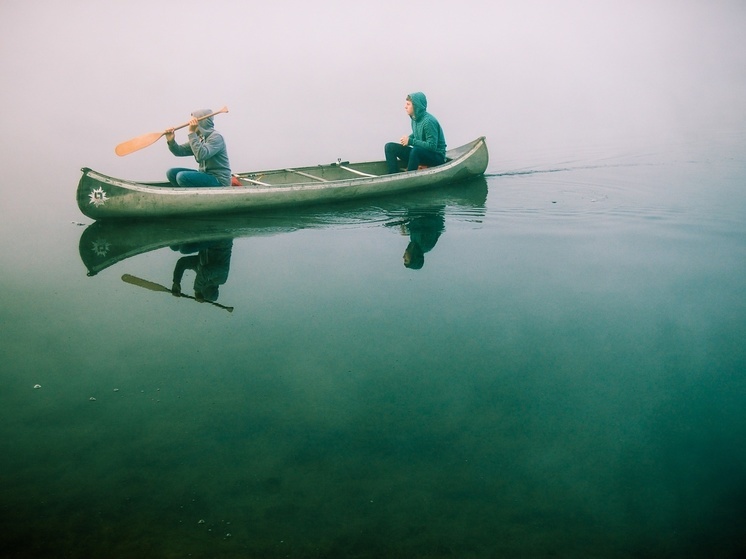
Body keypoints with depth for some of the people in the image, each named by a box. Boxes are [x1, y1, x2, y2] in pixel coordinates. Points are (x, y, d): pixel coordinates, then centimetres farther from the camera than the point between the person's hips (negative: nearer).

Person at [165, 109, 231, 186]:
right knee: (171, 173, 3)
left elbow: (201, 155, -30)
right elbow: (180, 151, 10)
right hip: (205, 175, 9)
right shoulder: (199, 138, 11)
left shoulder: (216, 137, -15)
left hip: (219, 180, -9)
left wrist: (192, 133, -27)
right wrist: (171, 141, -10)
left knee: (182, 176, -25)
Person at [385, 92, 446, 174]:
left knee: (416, 150, -40)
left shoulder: (429, 121, -22)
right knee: (390, 147, -2)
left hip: (437, 157, -8)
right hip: (419, 154, 8)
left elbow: (432, 146, -26)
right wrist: (407, 138, -3)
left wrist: (411, 141, -23)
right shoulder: (415, 118, 2)